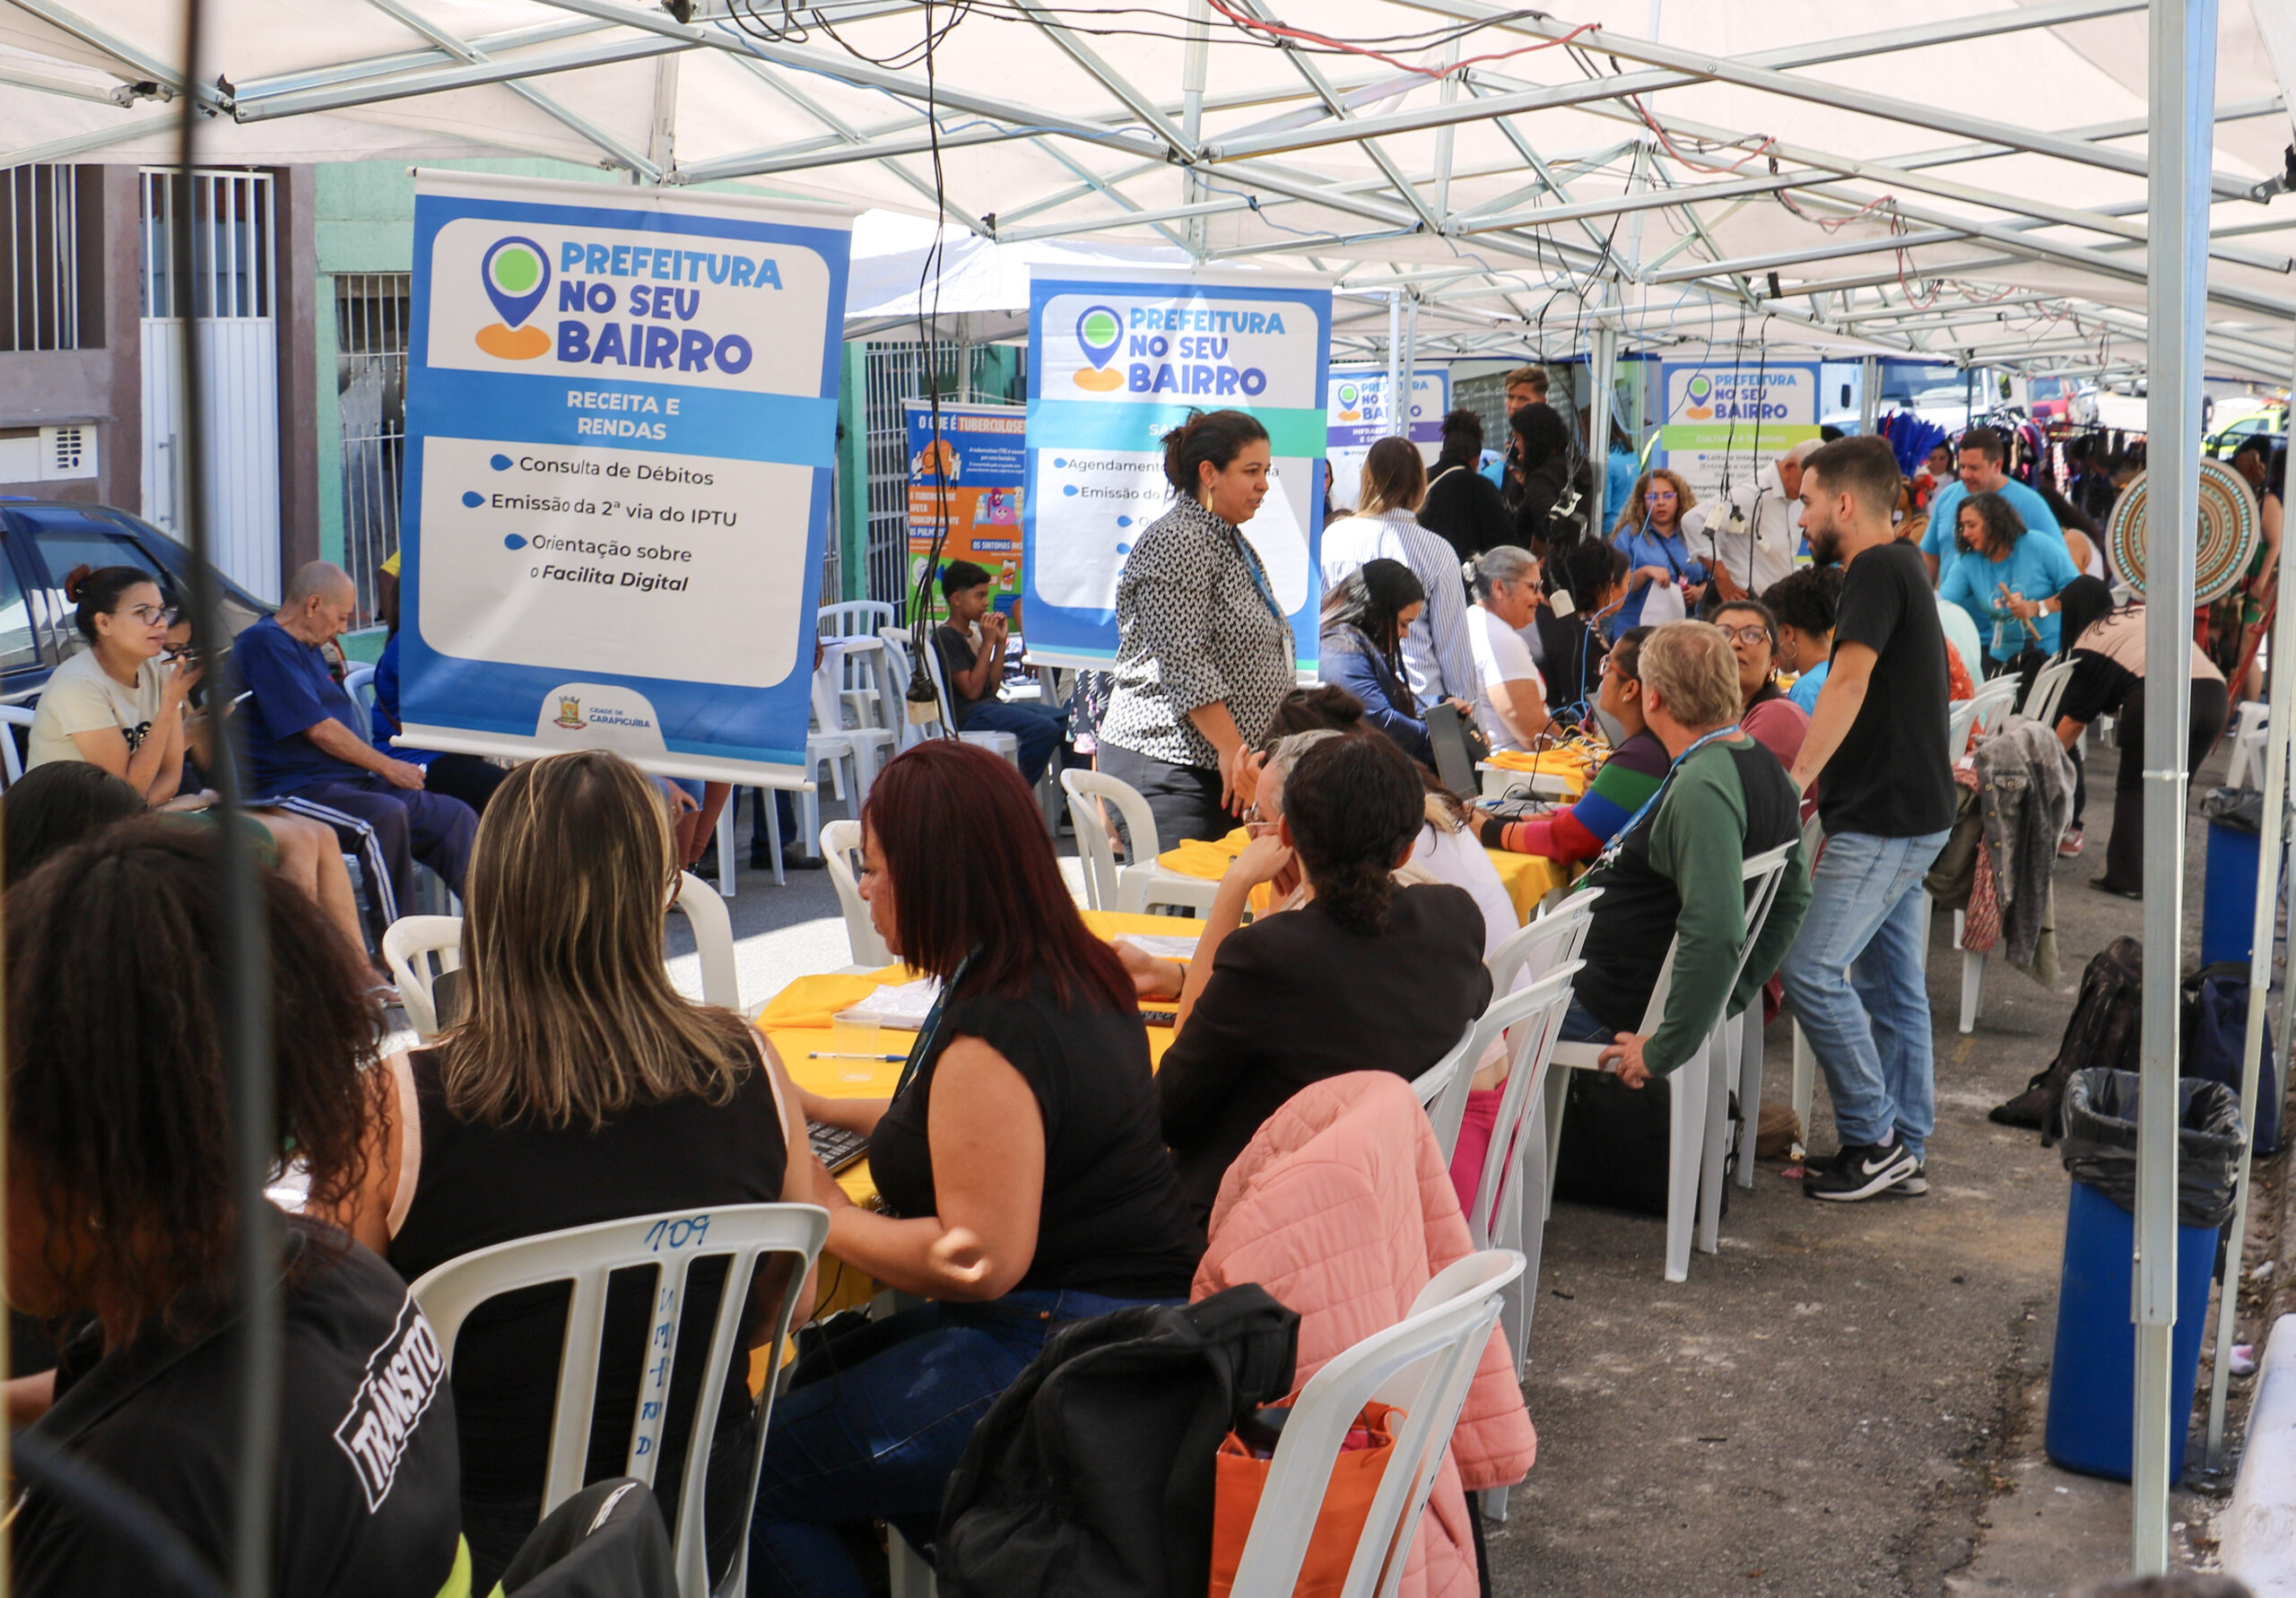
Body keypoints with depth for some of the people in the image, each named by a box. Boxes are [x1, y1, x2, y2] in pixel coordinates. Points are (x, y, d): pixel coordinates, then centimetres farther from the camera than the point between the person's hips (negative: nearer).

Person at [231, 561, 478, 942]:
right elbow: (317, 728, -16)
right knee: (384, 816, -36)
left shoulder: (308, 649, 22)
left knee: (456, 817, -3)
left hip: (349, 781, 10)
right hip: (293, 790, -10)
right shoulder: (266, 643, -10)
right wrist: (387, 767, -9)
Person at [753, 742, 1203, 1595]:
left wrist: (824, 1212, -8)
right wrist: (823, 1108, 26)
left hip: (1064, 1354, -11)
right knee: (814, 1377, 23)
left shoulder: (992, 1032, -22)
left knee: (748, 1469, -5)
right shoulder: (1078, 975, 8)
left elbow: (982, 1261, -22)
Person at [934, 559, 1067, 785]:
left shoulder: (974, 633, 15)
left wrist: (1001, 642, 6)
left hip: (991, 703, 9)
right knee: (1044, 728, -27)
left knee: (1067, 720, 0)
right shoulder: (946, 636, -11)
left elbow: (992, 686, 14)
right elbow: (972, 690, -17)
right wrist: (988, 642, -12)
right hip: (967, 715, -9)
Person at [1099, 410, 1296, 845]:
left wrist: (1244, 754, 22)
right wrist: (1232, 749, -21)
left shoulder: (1234, 544, 20)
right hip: (1167, 764, -9)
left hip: (1219, 765, 9)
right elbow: (1184, 663, -19)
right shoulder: (1176, 541, -11)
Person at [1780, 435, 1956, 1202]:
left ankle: (1874, 1137, -5)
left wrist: (1794, 781, -25)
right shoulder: (1903, 567, 18)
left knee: (1810, 968, -13)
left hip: (1886, 820, -11)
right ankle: (1902, 1150, 17)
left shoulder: (1878, 570, -14)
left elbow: (1849, 684, -24)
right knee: (1890, 983, 12)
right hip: (1901, 813, 11)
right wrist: (1827, 788, 24)